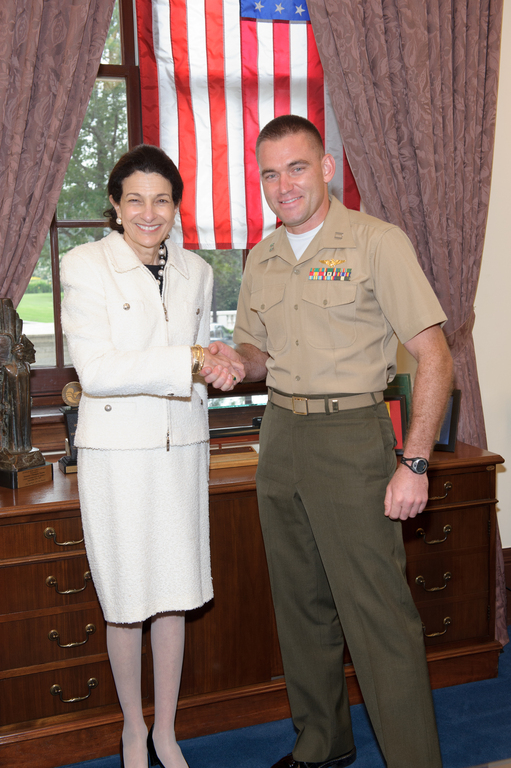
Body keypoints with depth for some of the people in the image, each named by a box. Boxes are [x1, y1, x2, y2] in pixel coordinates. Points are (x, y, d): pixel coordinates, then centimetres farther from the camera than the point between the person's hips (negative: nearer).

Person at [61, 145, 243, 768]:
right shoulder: (85, 266, -7)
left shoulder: (195, 271, 9)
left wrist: (219, 368, -3)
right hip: (116, 451, -4)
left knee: (174, 595, 11)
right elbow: (94, 370, -17)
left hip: (180, 448, 4)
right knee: (125, 600, 8)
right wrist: (186, 363, -22)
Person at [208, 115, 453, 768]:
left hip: (351, 438, -6)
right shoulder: (261, 259, 11)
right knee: (301, 605, 14)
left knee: (378, 615, -5)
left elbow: (434, 358, -11)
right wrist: (234, 360, -5)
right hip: (280, 437, 6)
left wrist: (414, 464, -17)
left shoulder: (377, 242, -8)